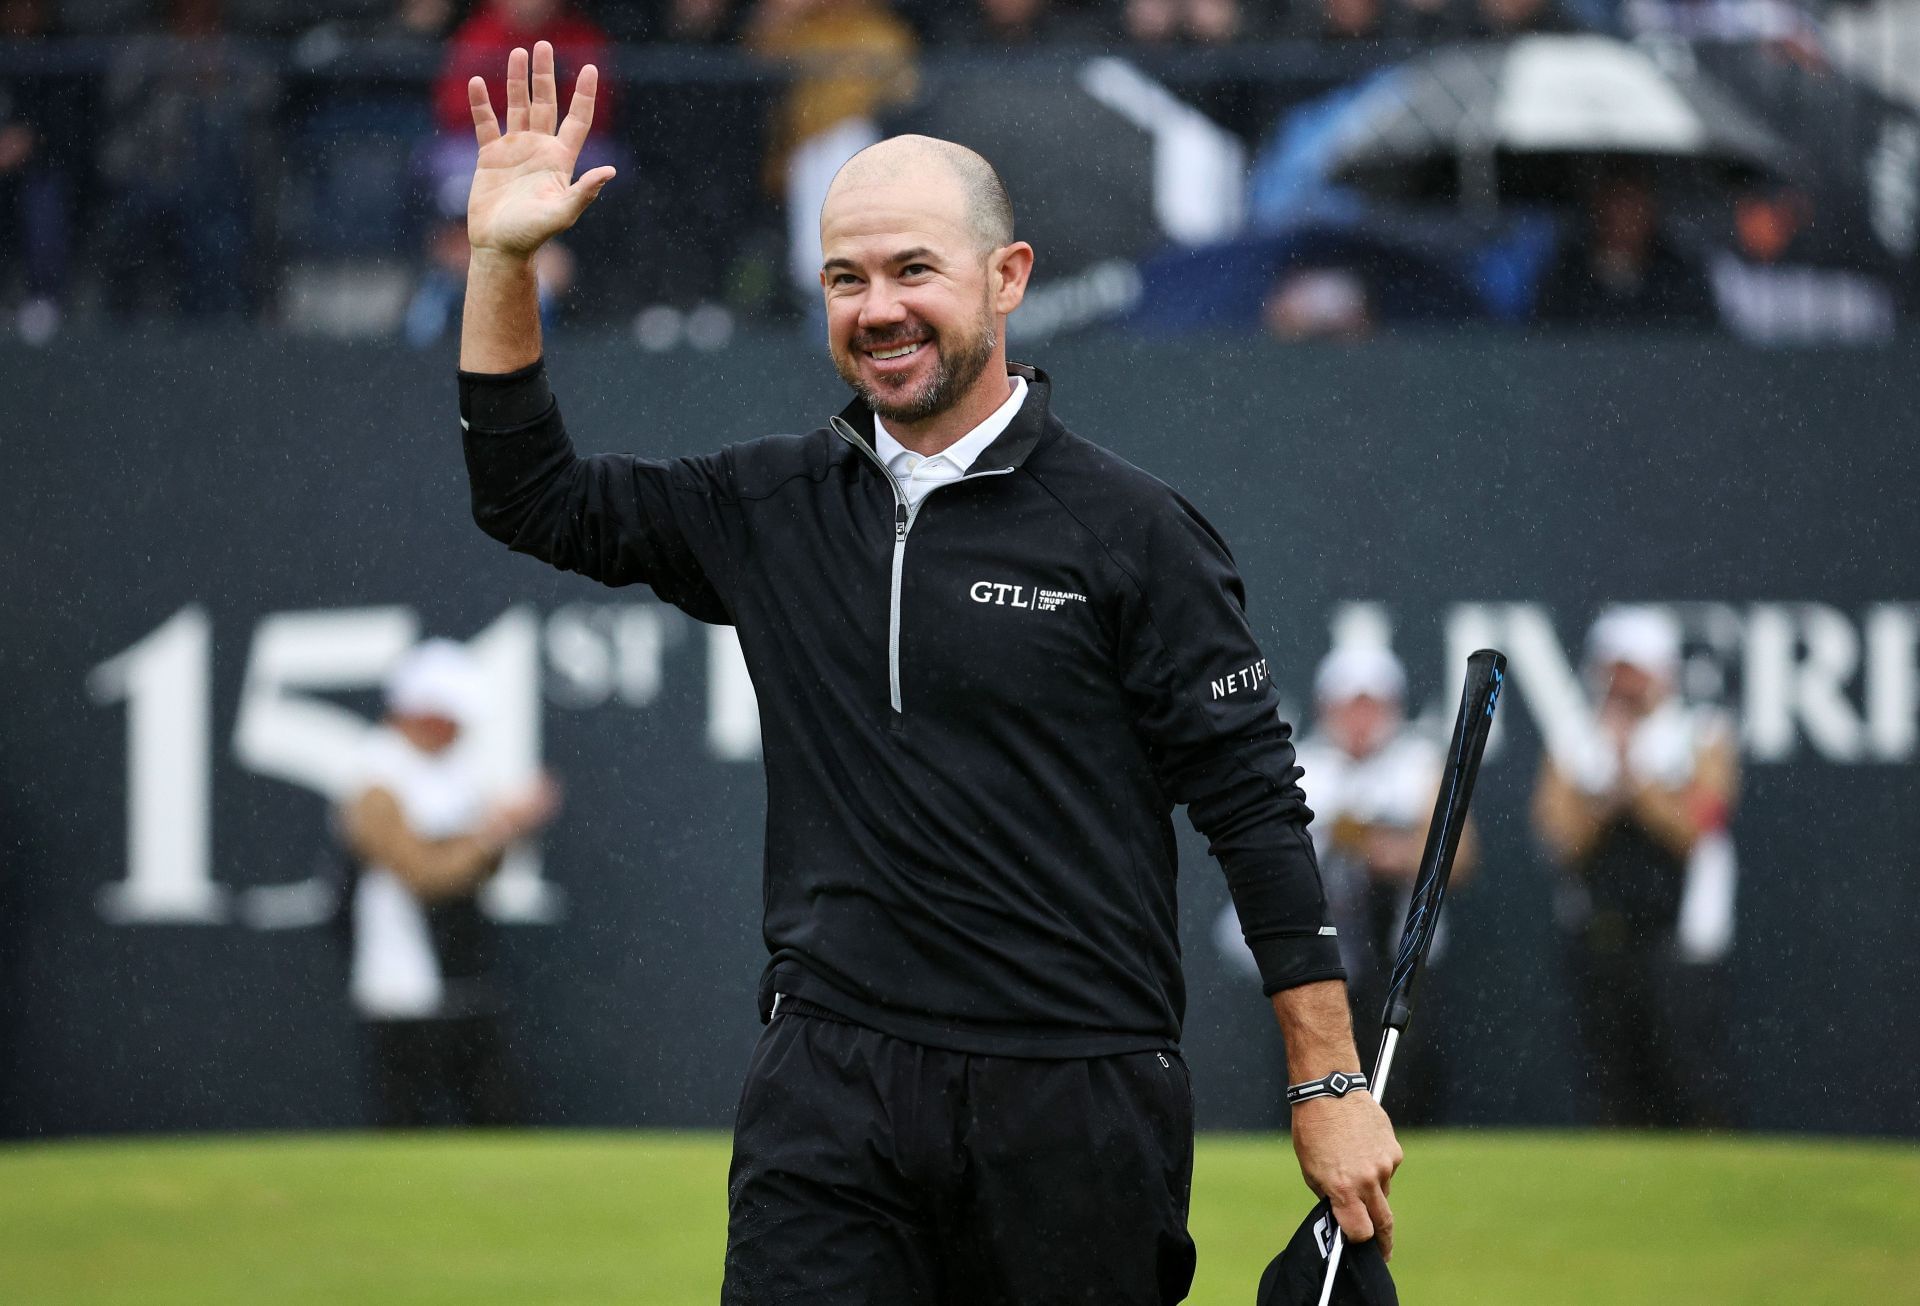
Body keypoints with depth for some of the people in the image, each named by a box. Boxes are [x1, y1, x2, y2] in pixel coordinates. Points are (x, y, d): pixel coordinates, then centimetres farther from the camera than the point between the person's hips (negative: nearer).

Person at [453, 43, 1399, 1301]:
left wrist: (1333, 1088, -5)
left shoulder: (1131, 533, -2)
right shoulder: (777, 509, 11)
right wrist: (502, 259, 6)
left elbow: (1258, 808, -2)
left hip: (1077, 1104, -3)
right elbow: (532, 497, 18)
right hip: (829, 1096, 3)